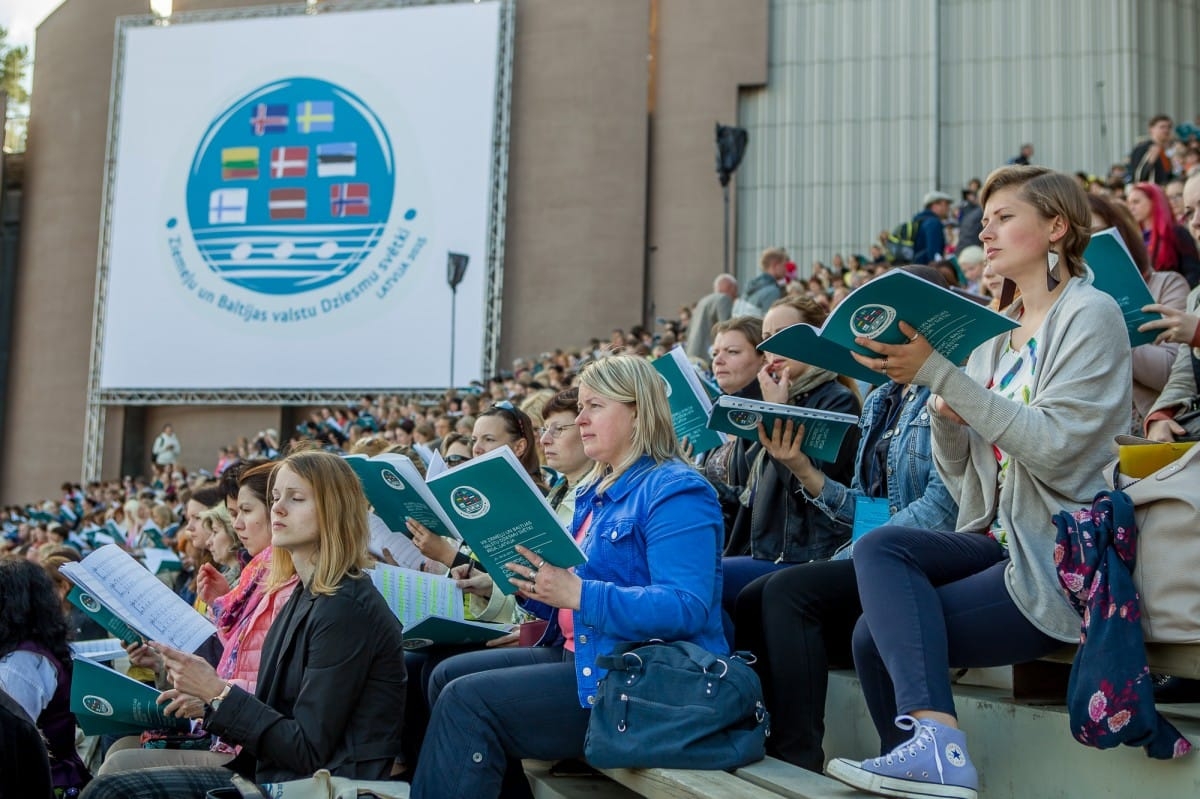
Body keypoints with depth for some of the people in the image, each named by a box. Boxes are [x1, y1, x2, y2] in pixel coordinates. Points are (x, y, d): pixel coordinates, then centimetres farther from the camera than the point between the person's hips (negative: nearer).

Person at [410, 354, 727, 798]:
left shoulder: (675, 492, -14)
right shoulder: (599, 489, 17)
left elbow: (685, 609, -26)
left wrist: (577, 593, -30)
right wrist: (532, 586, -1)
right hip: (582, 657, 10)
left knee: (467, 700, -17)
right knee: (449, 676, 4)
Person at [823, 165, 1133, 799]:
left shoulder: (1090, 314, -4)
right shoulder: (994, 335, 17)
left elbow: (1054, 446, -20)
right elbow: (964, 483, 15)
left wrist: (939, 373, -22)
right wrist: (945, 413, -6)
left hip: (1058, 557, -7)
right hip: (997, 541, 7)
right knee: (879, 547, -19)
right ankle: (930, 744, -17)